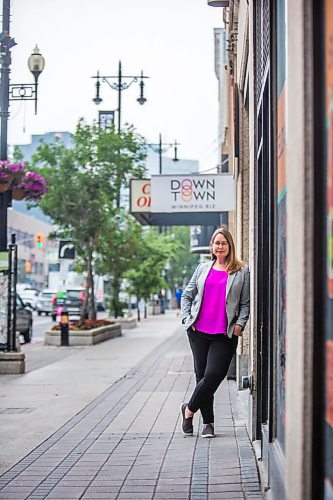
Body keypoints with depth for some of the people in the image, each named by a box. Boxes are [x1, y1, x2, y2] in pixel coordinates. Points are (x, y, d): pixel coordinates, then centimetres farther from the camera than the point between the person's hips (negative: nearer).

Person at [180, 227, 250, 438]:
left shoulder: (242, 271, 5)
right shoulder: (203, 268, 13)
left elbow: (246, 302, 5)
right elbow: (187, 295, 18)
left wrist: (240, 324, -6)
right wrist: (187, 319, 7)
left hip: (225, 334, -2)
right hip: (199, 331, 3)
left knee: (213, 375, -11)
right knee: (202, 375, 4)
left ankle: (189, 409, 11)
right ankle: (208, 422, 15)